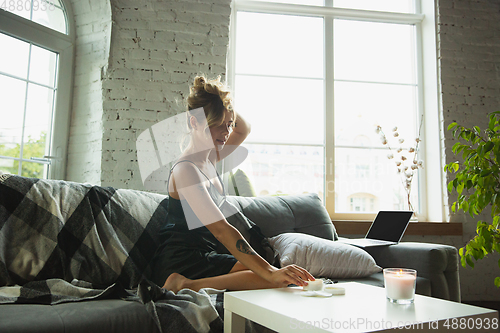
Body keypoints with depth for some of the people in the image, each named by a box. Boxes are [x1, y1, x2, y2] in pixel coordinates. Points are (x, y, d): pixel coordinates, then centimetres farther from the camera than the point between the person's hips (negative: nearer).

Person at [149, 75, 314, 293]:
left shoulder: (208, 159, 10)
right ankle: (188, 287, -21)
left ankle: (185, 285, -10)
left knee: (278, 275, -9)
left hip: (201, 257, 10)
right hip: (182, 264, -10)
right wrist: (269, 271, -35)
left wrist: (228, 111, 5)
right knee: (275, 280, -22)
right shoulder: (186, 170, -19)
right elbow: (221, 230, -29)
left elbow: (244, 130, 27)